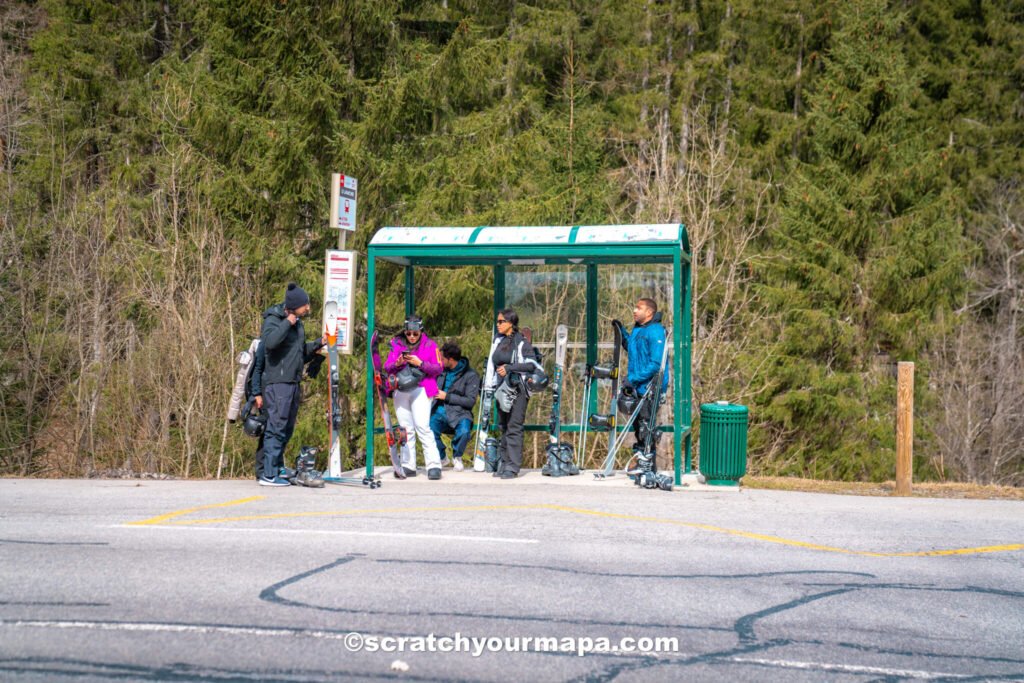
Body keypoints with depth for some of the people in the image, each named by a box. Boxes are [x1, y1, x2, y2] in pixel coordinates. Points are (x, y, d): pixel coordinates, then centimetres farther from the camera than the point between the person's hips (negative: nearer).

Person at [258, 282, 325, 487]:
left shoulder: (298, 323, 17)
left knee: (287, 429, 12)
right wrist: (287, 323, -21)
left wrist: (318, 343, 12)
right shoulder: (273, 320, -9)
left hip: (293, 383, 9)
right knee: (277, 427, -10)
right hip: (277, 383, -9)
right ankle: (269, 475, -9)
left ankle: (278, 469, 20)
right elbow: (270, 341, -31)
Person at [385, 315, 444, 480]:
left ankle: (434, 465, -14)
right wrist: (397, 363, -12)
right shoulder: (396, 344, 12)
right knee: (406, 429, 5)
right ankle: (408, 466, 10)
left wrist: (420, 363, -15)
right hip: (400, 391, 4)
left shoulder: (430, 345, 4)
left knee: (422, 426, -14)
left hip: (421, 390, -4)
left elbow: (438, 368, -1)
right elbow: (386, 368, 9)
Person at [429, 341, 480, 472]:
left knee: (464, 432, -36)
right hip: (440, 412, 4)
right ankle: (441, 457, 2)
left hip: (459, 413, -3)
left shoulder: (470, 375, -3)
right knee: (428, 430, -28)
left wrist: (446, 396, -10)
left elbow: (470, 401, -8)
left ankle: (457, 457, -1)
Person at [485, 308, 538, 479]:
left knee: (514, 427, -9)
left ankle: (513, 467, -9)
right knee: (503, 426, 9)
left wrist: (509, 368, -17)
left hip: (517, 389, -7)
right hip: (501, 388, 7)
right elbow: (492, 364, 20)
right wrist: (492, 385, 15)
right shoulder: (498, 340, 13)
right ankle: (504, 464, 14)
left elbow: (532, 364, -12)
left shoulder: (522, 342, -7)